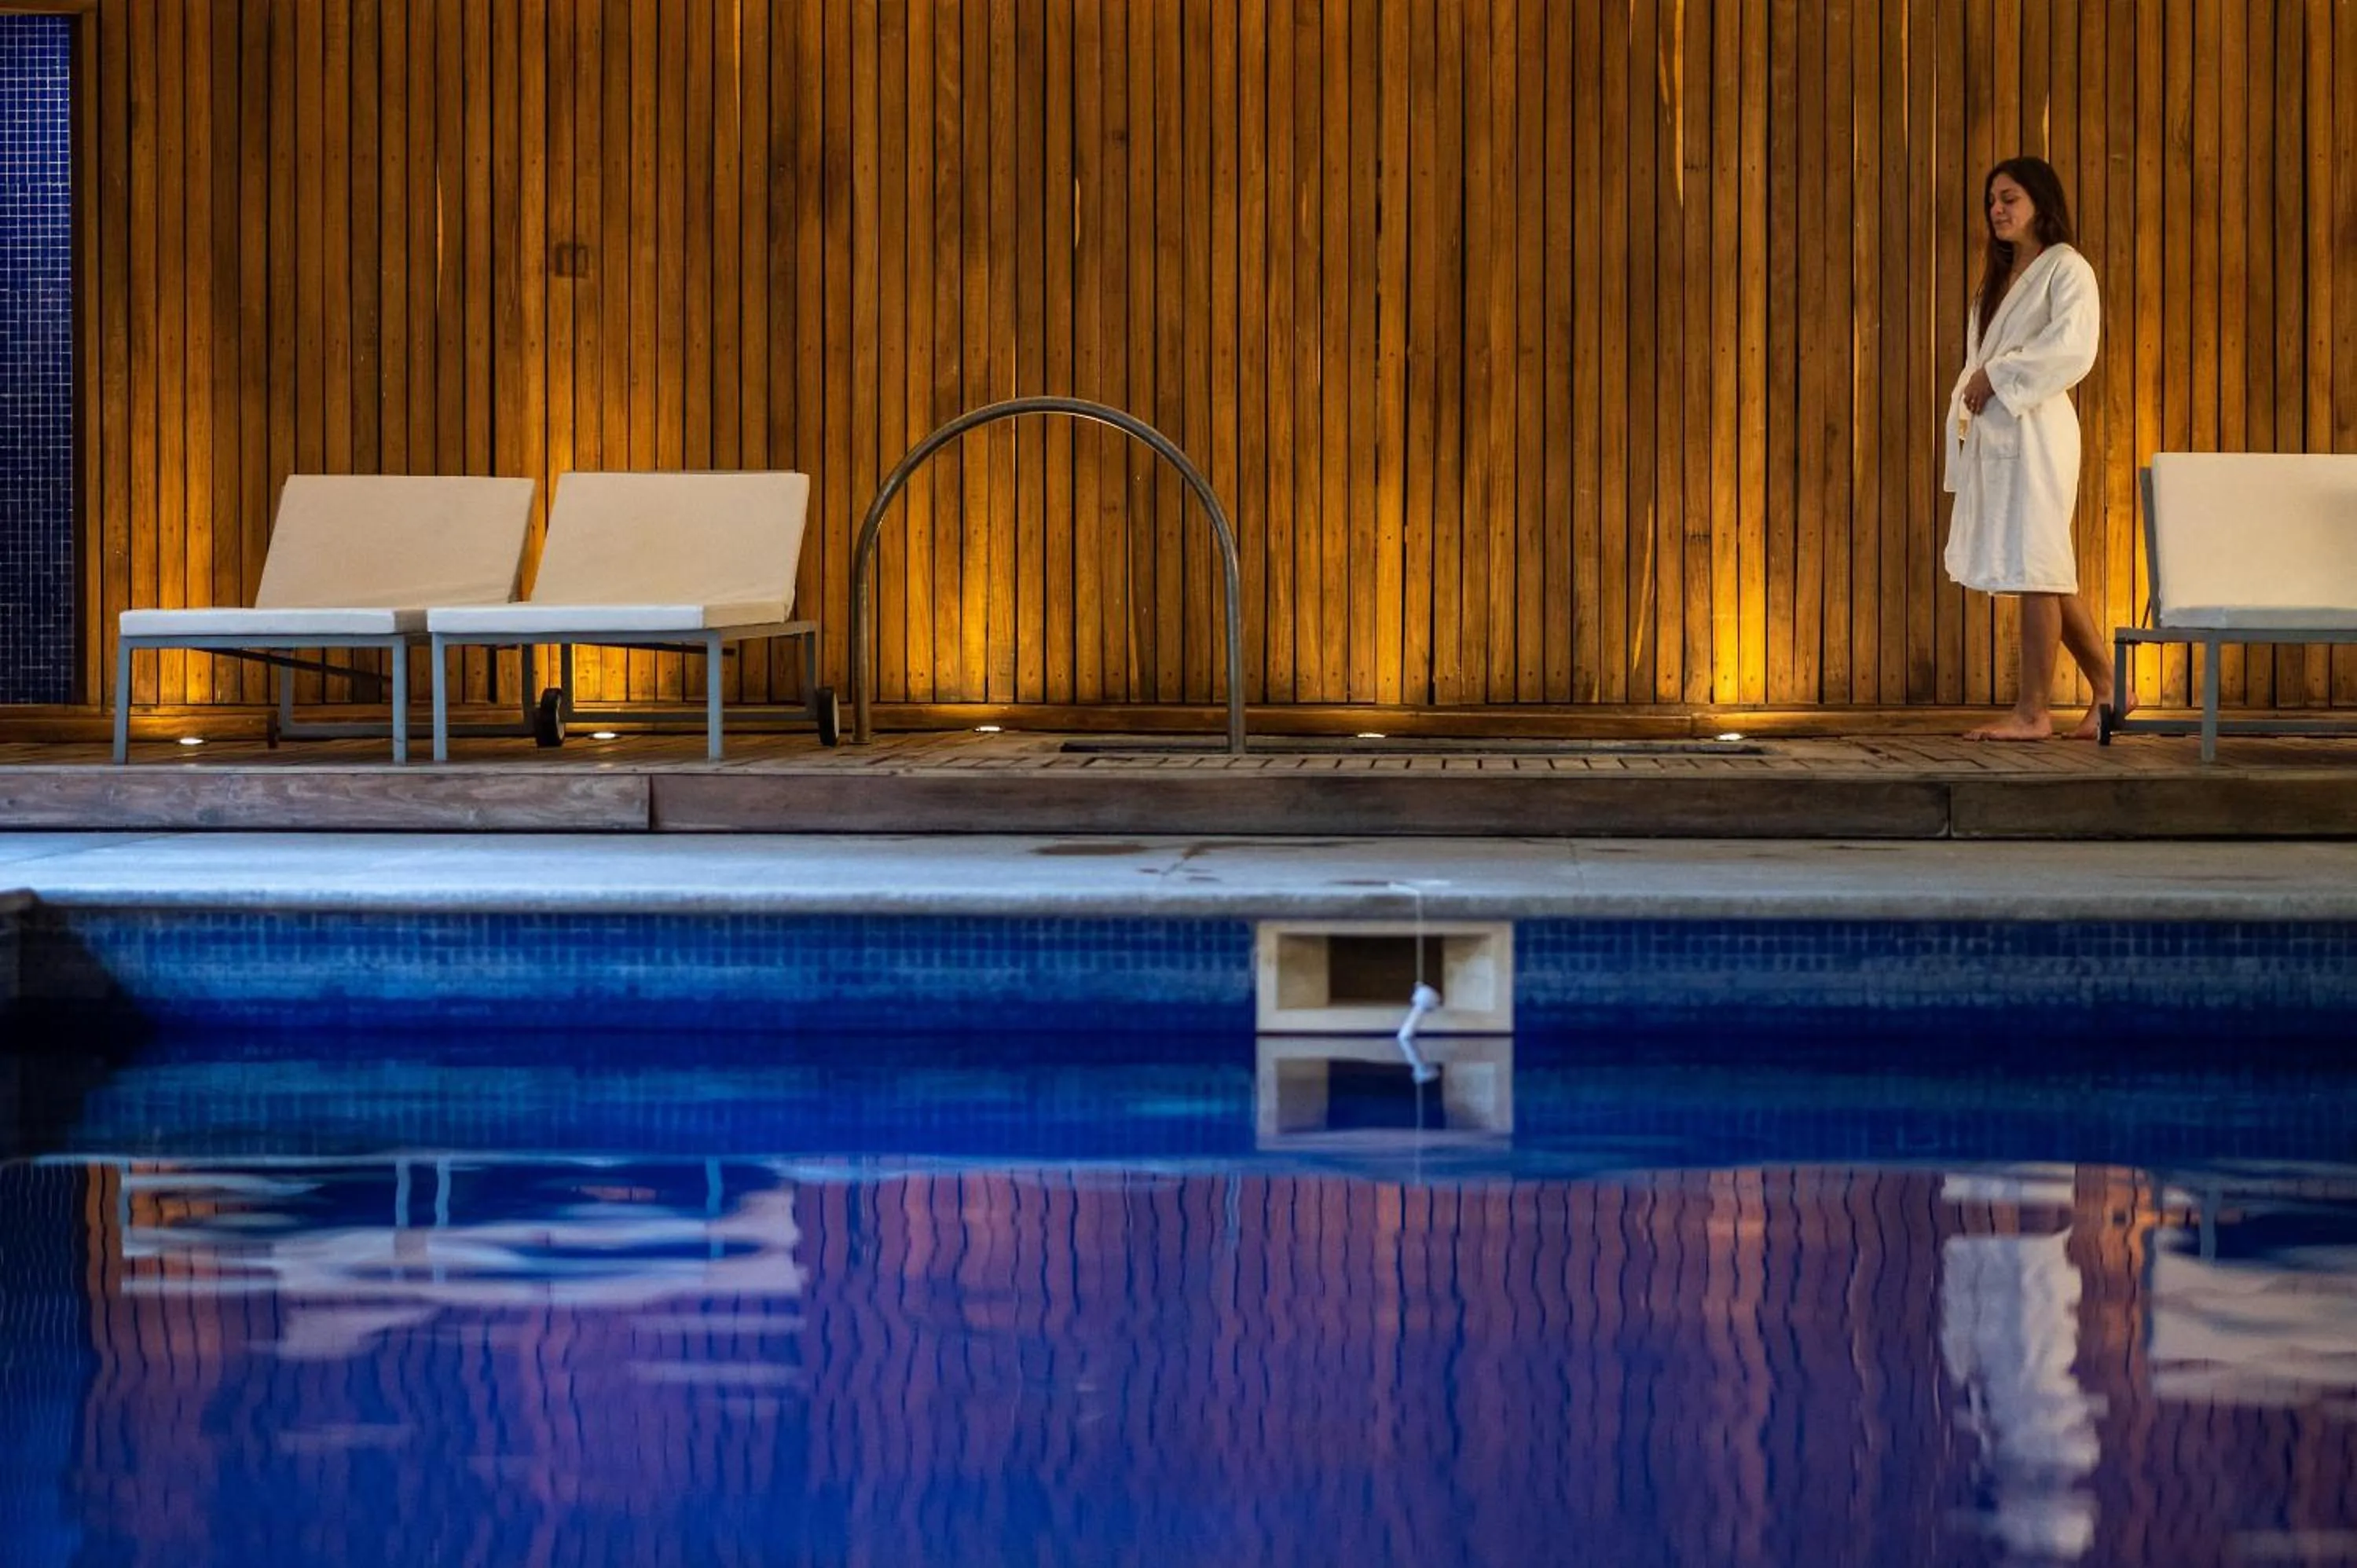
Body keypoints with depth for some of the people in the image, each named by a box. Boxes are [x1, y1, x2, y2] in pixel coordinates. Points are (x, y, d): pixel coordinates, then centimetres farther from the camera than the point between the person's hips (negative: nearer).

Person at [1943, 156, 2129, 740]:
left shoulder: (2066, 269, -6)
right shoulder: (2001, 276, 21)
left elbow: (2071, 349, -18)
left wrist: (1997, 377, -15)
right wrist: (1972, 389, 6)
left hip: (2034, 429, -9)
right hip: (1991, 432, 9)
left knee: (2033, 567, -7)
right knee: (2043, 571, 10)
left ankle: (2033, 710, -3)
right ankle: (2108, 690, 17)